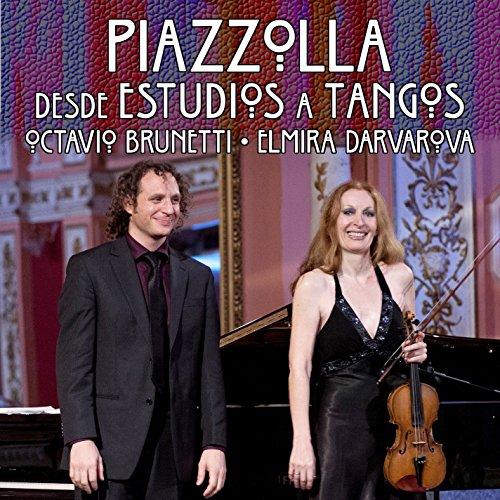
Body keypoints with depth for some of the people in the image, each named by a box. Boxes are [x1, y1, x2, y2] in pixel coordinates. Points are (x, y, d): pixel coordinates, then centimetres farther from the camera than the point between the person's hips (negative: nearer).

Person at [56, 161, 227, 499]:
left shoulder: (198, 278, 14)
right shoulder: (89, 268, 3)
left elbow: (209, 368, 10)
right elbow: (74, 362, -4)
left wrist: (215, 444, 1)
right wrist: (81, 440, -14)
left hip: (175, 453, 3)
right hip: (111, 445, -3)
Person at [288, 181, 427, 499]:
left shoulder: (399, 277, 7)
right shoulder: (314, 284, -6)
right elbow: (299, 368, -11)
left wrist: (417, 353, 0)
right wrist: (302, 444, -19)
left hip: (396, 424, 4)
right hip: (340, 424, -4)